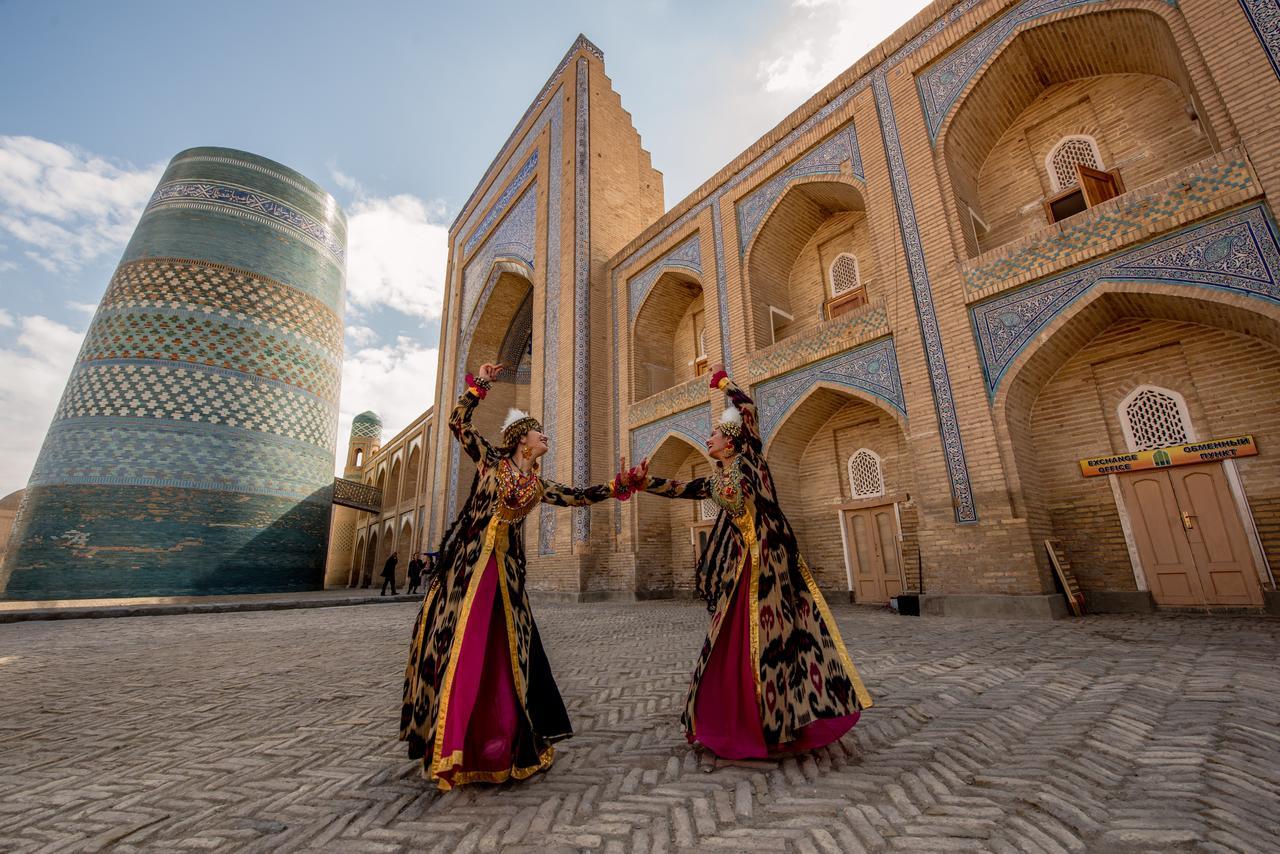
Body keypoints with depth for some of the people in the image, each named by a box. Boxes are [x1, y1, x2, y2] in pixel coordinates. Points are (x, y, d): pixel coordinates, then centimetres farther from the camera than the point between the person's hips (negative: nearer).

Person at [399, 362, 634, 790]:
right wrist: (480, 383, 1)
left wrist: (614, 487, 16)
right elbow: (458, 422, 1)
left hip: (506, 568, 4)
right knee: (457, 644, -4)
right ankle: (446, 741, 7)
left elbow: (577, 497, 19)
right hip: (466, 559, -4)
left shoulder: (538, 486, 14)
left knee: (505, 650, 7)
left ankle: (497, 742, 23)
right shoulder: (490, 460, 4)